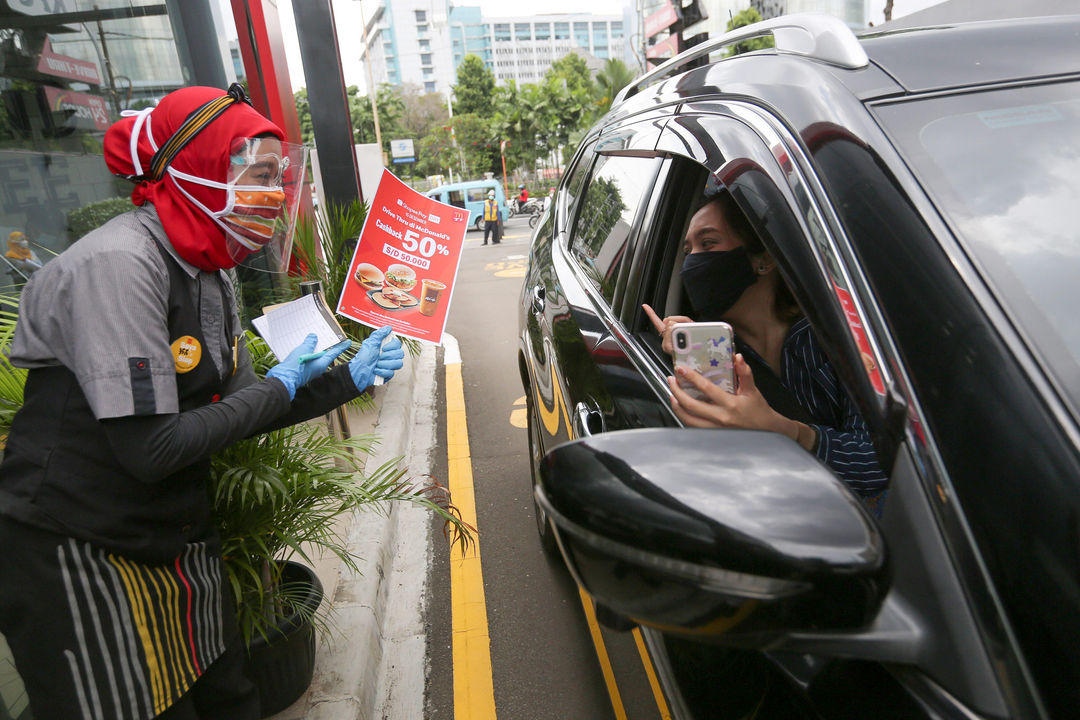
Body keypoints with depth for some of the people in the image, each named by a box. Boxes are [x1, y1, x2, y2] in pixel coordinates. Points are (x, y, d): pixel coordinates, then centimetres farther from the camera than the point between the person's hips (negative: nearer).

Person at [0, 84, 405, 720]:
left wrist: (348, 379, 5)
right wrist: (279, 388, -16)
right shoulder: (118, 265, -23)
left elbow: (234, 411, 9)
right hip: (79, 557, -8)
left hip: (179, 541, 8)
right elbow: (151, 448, -28)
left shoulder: (210, 273, 5)